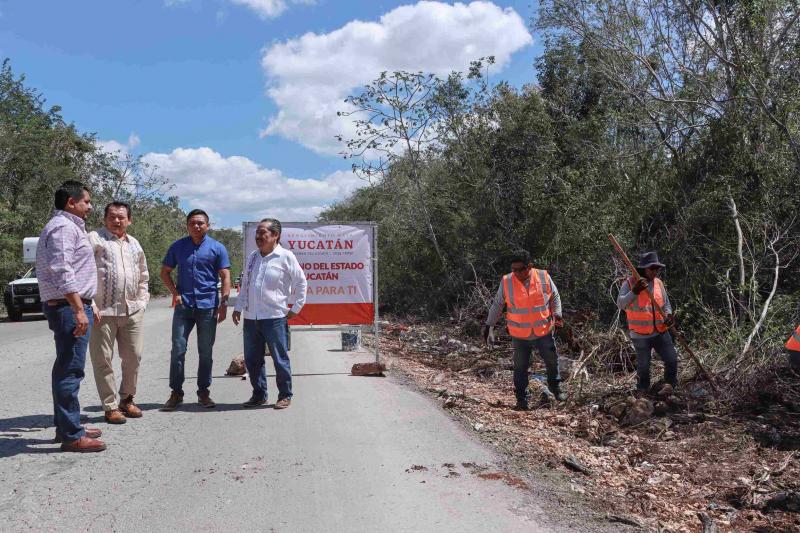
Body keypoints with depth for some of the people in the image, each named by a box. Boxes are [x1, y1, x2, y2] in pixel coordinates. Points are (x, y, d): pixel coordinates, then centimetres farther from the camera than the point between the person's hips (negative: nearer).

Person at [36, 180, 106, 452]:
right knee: (70, 370, -9)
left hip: (70, 307, 11)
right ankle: (71, 435, -5)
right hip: (69, 307, -11)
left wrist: (87, 306, 24)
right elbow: (62, 272, -22)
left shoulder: (69, 226, 21)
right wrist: (79, 310, -25)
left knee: (65, 369, 16)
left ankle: (67, 426, 26)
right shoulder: (63, 227, -12)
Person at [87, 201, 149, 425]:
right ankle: (111, 406, 9)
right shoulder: (95, 239, -1)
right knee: (103, 360, 0)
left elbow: (143, 276, 26)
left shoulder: (134, 244, 18)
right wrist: (90, 304, -14)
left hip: (133, 311, 5)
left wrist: (142, 301, 15)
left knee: (133, 357, 8)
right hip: (104, 311, -5)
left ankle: (127, 399, 25)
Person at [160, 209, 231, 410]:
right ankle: (176, 392, 9)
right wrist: (175, 293, 0)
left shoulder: (217, 248, 3)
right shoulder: (178, 247, 8)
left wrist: (224, 303, -8)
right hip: (183, 305, 1)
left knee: (206, 352, 6)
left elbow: (225, 277, 0)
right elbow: (165, 272, 15)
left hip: (208, 306, -1)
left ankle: (203, 392, 18)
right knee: (178, 350, -1)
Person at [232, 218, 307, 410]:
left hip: (275, 317, -6)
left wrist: (295, 308, 0)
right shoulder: (252, 257, 13)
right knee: (252, 359, 10)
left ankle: (285, 395, 14)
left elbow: (301, 282, 1)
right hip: (250, 317, 6)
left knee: (280, 359, 1)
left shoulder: (286, 257, -5)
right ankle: (259, 395, 23)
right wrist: (238, 307, 16)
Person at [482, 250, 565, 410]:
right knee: (520, 367, 7)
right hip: (519, 335, -1)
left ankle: (555, 387, 43)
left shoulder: (544, 277, -9)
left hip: (544, 331, 1)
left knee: (552, 361, 17)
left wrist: (557, 314, -8)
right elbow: (497, 304, 2)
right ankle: (521, 399, 21)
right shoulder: (506, 281, -10)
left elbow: (555, 296, 6)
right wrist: (489, 324, 1)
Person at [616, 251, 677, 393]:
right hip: (641, 335, -4)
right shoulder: (630, 283, -11)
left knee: (672, 360, 6)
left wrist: (668, 315, -9)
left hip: (661, 332, 4)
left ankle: (670, 386, 29)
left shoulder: (658, 283, 5)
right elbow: (620, 304, -22)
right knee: (643, 366, 7)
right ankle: (643, 391, 30)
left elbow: (666, 304, 13)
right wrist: (634, 291, -35)